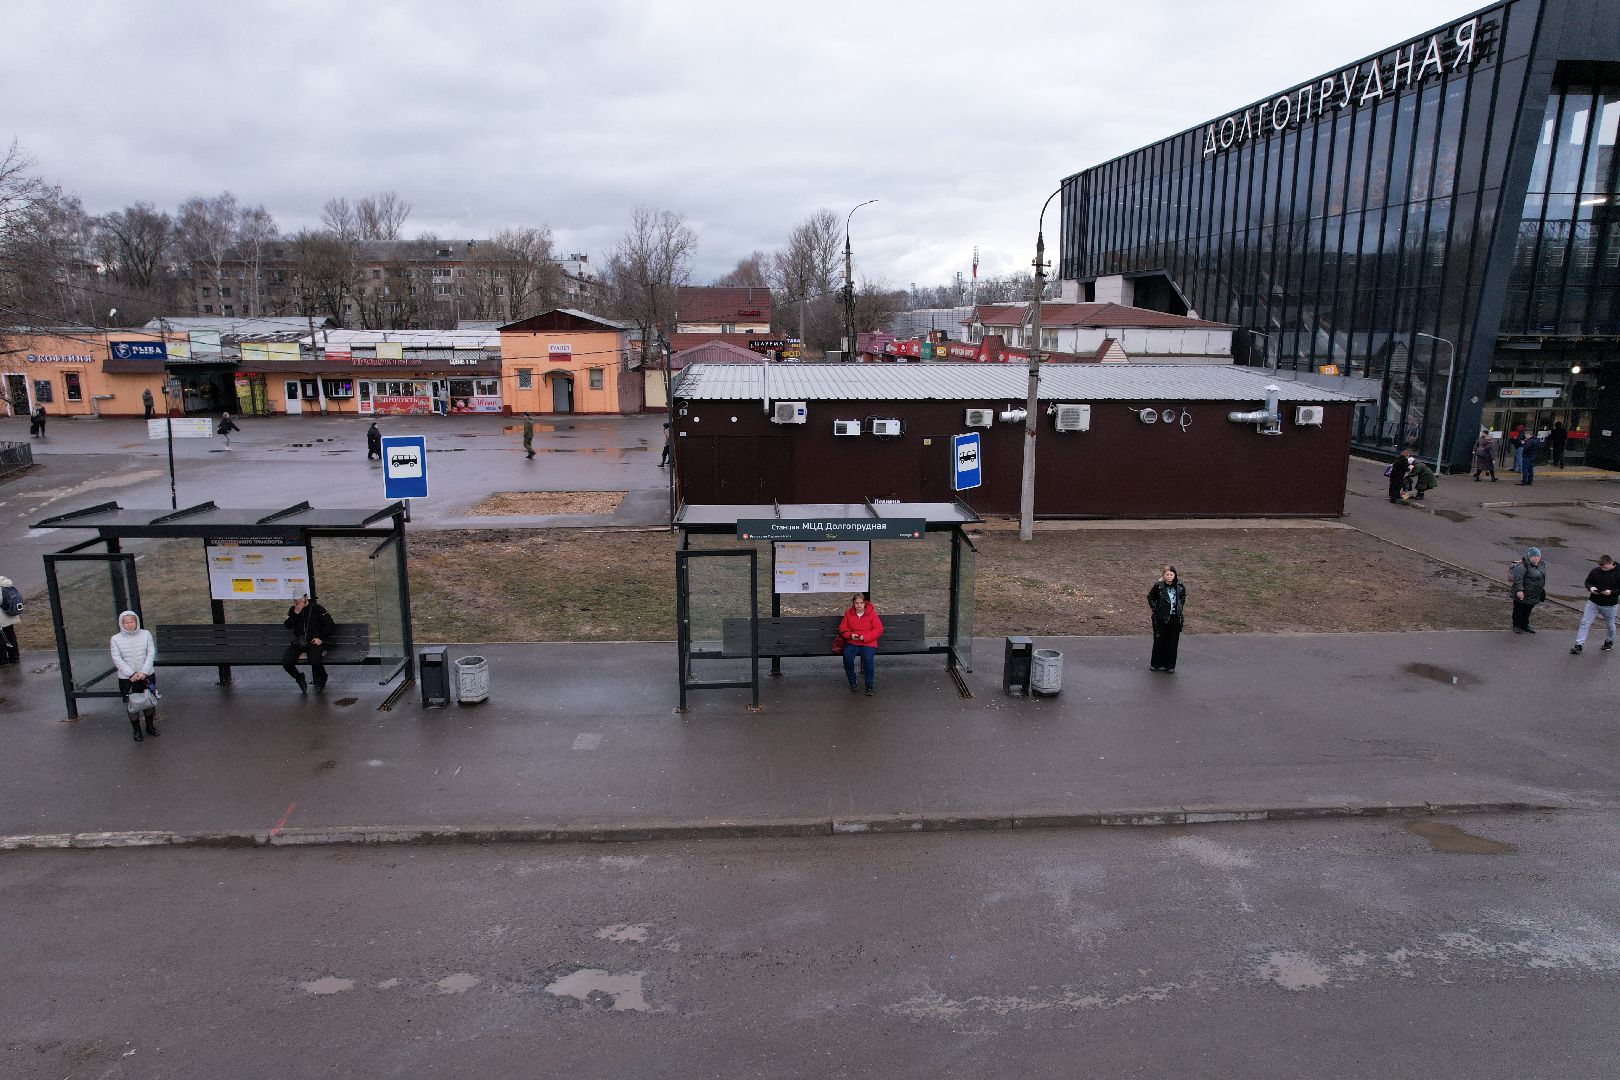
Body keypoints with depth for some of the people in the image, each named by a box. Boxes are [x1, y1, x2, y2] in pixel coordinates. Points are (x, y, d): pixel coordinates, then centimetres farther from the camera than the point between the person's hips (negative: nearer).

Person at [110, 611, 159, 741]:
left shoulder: (146, 634, -3)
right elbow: (117, 659, -11)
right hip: (126, 678, -1)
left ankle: (150, 726, 32)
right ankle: (137, 730, 23)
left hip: (146, 675, 1)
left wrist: (143, 672, -16)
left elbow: (151, 653, -6)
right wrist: (131, 674, -19)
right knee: (131, 704, 7)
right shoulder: (116, 639, -6)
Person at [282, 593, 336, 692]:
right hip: (298, 642, 4)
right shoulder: (293, 610, 10)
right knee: (286, 662, -21)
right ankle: (299, 678, 11)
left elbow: (330, 625, 1)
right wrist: (295, 613, -15)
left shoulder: (317, 609, -1)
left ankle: (321, 679, 7)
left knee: (315, 662, -29)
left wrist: (321, 638, -8)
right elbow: (287, 626, -3)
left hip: (314, 642, -4)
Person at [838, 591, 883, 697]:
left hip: (868, 643, -2)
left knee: (868, 660, -29)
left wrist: (865, 637, -16)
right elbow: (842, 628, 9)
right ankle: (852, 682, -5)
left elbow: (879, 629, -6)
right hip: (852, 642, 2)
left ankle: (869, 686, -12)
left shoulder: (871, 613, -1)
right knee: (847, 657, -26)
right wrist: (850, 635, -11)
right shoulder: (848, 613, 7)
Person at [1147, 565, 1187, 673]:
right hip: (1161, 619, -2)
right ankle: (1156, 664, 19)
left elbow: (1183, 597, 18)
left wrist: (1180, 608, 7)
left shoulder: (1180, 587, -1)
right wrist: (1155, 608, -4)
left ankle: (1170, 665, 18)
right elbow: (1150, 597, 4)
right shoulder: (1158, 586, -9)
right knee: (1159, 641, 6)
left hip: (1175, 619, 2)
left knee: (1173, 643, 7)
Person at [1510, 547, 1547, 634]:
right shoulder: (1523, 566, -19)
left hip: (1534, 595, 7)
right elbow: (1517, 579, -23)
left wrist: (1543, 589, 21)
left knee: (1528, 611, 15)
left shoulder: (1542, 565, 8)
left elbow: (1543, 577, 22)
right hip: (1522, 594, -7)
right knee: (1519, 610, 3)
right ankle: (1517, 626, 13)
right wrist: (1519, 590, -27)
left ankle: (1525, 626, 26)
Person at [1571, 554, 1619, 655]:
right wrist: (1590, 588, -14)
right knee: (1585, 623, -4)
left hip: (1609, 605, -2)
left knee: (1610, 625, 18)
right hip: (1593, 602, 2)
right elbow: (1588, 582, 7)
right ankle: (1578, 645, -3)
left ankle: (1609, 642, 44)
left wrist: (1611, 592, -25)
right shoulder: (1595, 571, -5)